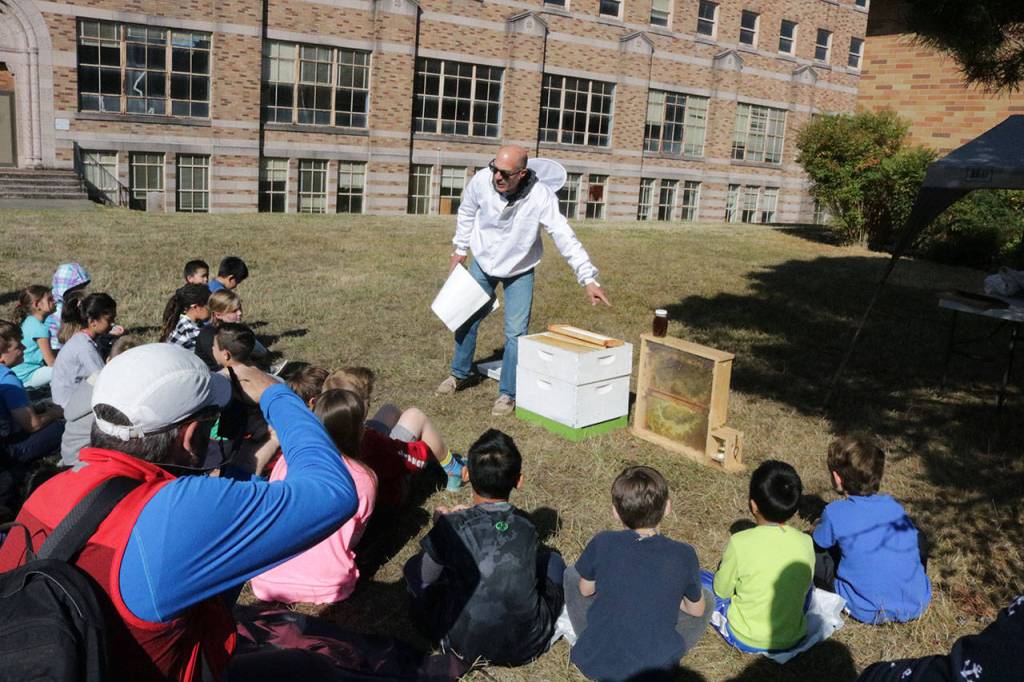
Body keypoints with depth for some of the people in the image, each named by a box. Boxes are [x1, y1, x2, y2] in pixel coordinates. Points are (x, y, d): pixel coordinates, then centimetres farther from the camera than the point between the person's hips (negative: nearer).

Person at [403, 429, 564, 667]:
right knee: (553, 560, 25)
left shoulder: (450, 527, -15)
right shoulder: (527, 527, -7)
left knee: (414, 567, 18)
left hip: (461, 645, -3)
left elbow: (425, 579, 0)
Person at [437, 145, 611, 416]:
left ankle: (508, 393, 10)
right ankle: (459, 374, 37)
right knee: (467, 319, 14)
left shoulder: (540, 196, -31)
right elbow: (467, 213, -2)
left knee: (516, 333, -5)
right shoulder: (481, 181, -23)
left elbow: (565, 237, -33)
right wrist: (460, 250, 5)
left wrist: (589, 279, -38)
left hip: (519, 271, -3)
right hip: (482, 262, 3)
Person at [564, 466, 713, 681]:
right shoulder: (684, 556, -12)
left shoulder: (602, 544, -13)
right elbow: (696, 610, 5)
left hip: (596, 663, 0)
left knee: (572, 574, 20)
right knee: (708, 599, 20)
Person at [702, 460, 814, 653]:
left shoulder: (740, 543, -21)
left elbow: (722, 591, -7)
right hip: (793, 639, 4)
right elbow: (804, 585, 7)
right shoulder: (805, 542, -10)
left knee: (700, 579, 13)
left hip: (745, 640, -4)